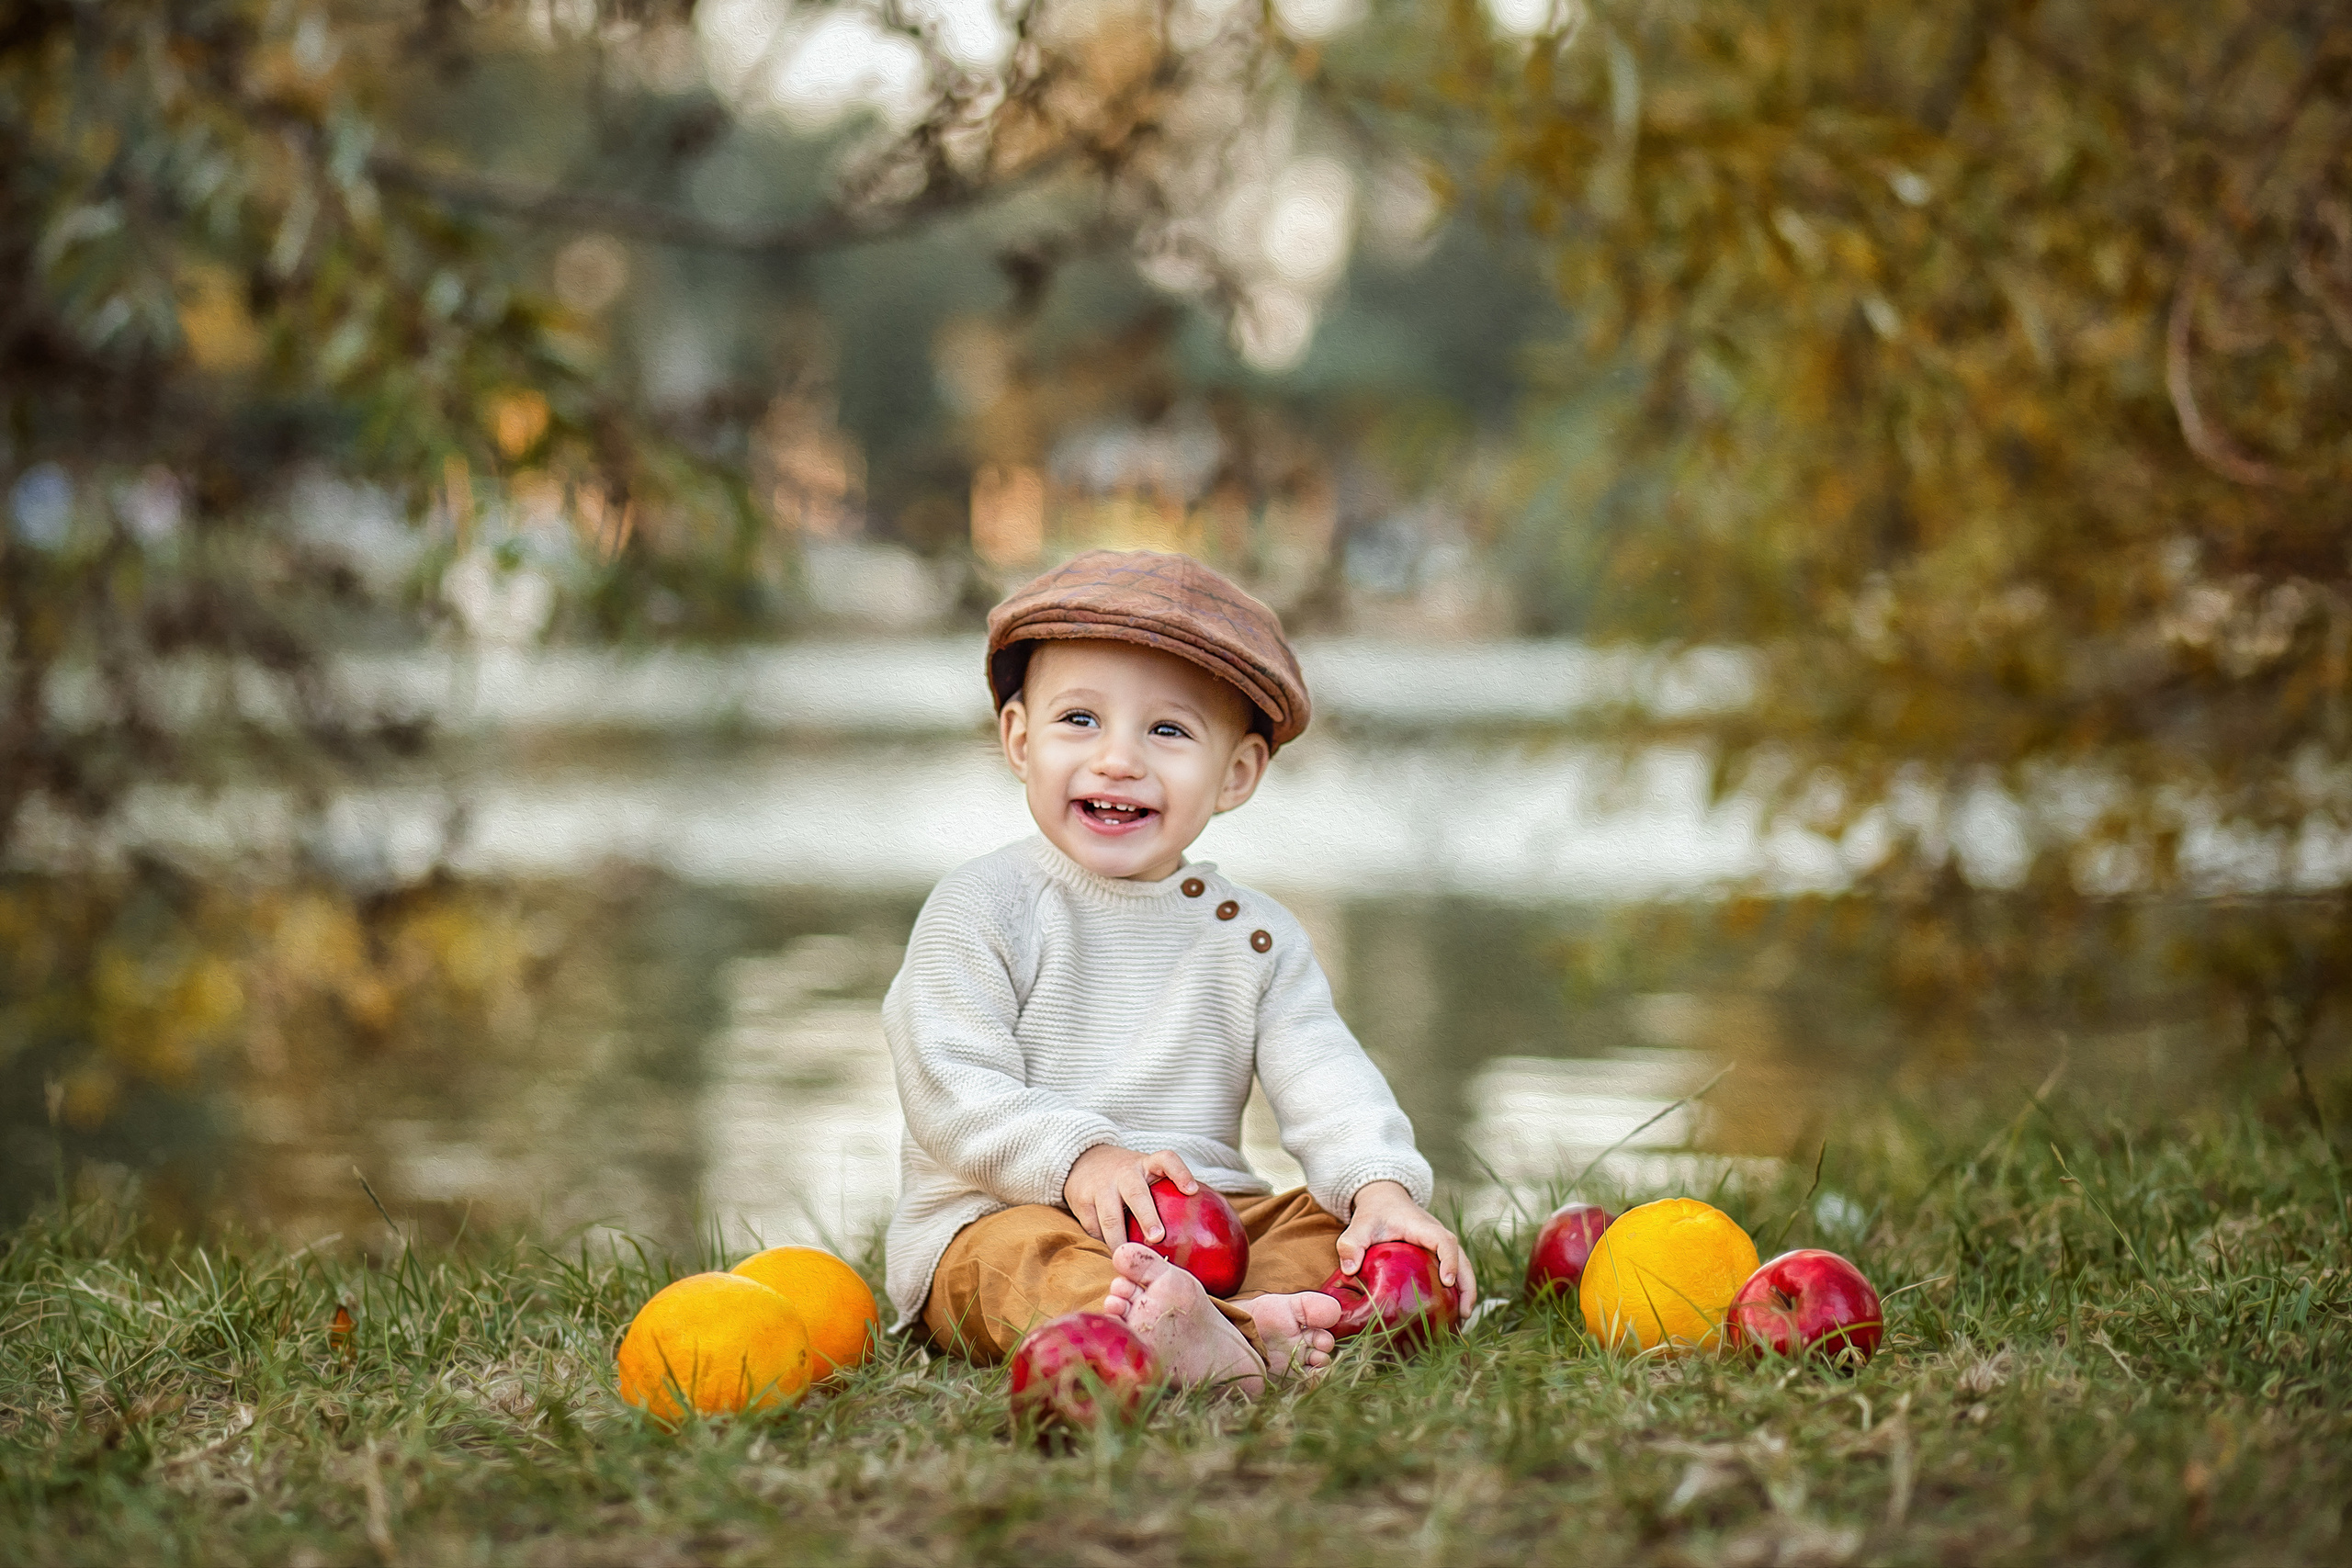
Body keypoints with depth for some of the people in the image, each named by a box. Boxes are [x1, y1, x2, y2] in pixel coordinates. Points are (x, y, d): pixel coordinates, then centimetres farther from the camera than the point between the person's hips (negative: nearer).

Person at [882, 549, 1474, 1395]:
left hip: (1213, 1225, 5)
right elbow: (950, 1089, -9)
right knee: (1022, 1257, -36)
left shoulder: (1255, 935, 12)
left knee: (1336, 1222, -16)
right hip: (1006, 1214, -5)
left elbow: (1326, 1084, 2)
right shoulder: (981, 907, -1)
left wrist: (1383, 1184, -19)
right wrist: (1077, 1159, -26)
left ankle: (1253, 1321, -48)